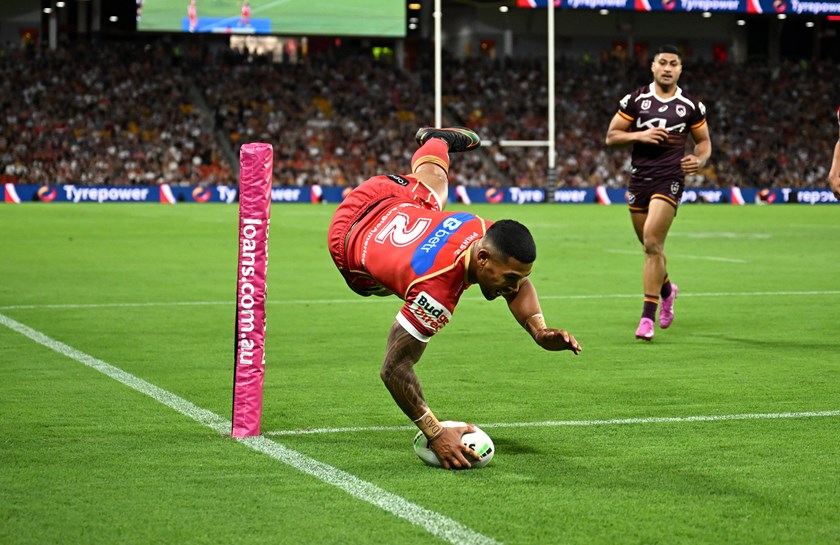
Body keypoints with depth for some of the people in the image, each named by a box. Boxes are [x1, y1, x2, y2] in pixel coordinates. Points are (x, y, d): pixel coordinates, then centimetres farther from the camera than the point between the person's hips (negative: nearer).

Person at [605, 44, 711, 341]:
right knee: (651, 246, 13)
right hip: (639, 177, 3)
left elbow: (704, 141, 13)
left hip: (669, 179, -3)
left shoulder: (691, 105, 3)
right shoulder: (635, 100, 3)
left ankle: (648, 316, -13)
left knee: (652, 242, -17)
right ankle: (666, 290, 44)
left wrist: (699, 160, -8)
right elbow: (611, 136, 5)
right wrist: (640, 135, -12)